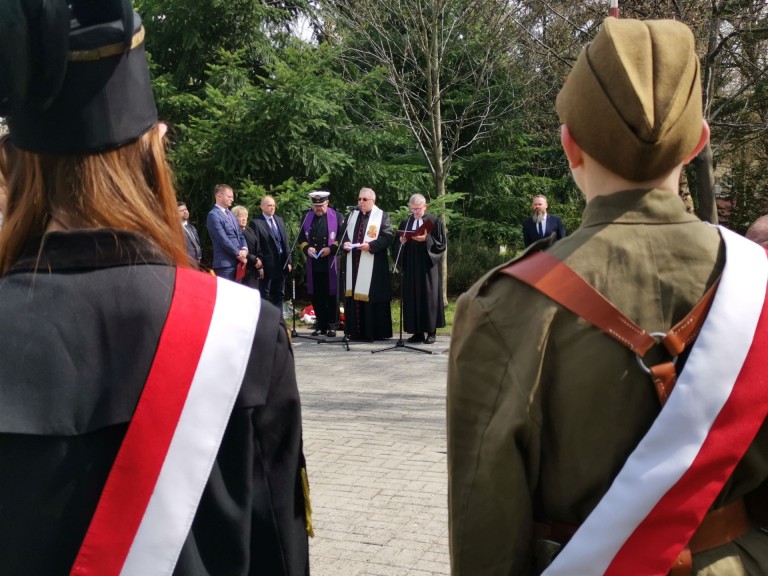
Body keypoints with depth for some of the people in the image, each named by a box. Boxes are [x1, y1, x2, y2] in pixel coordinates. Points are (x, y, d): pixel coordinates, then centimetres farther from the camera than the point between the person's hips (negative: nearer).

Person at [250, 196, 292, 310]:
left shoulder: (279, 220, 11)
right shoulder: (256, 223, -9)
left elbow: (285, 241, 12)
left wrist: (288, 261, 8)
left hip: (281, 263, 7)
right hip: (267, 264, -6)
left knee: (279, 294, 13)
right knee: (264, 296, 3)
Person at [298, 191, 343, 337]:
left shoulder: (337, 217, 2)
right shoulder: (306, 218, 11)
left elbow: (343, 237, 0)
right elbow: (301, 239, 14)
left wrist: (331, 249, -14)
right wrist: (307, 248, -6)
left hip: (331, 263, -3)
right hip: (313, 264, 3)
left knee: (331, 295, 0)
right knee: (316, 296, 6)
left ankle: (332, 325, 7)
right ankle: (320, 325, 14)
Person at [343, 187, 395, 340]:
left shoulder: (382, 216, 0)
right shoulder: (353, 215, 17)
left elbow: (388, 236, -9)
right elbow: (344, 233, 22)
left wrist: (371, 245, -20)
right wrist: (346, 243, -1)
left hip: (373, 266, -6)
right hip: (354, 264, 6)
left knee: (373, 298, -5)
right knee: (354, 296, 5)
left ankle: (377, 332, 1)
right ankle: (356, 332, 11)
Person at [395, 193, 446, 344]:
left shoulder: (434, 221, 2)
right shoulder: (405, 223, 13)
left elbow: (440, 243, -4)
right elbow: (397, 246, 12)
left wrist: (426, 239, -18)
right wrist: (401, 241, -10)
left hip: (428, 265, -4)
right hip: (410, 267, 4)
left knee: (429, 296, -3)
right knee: (412, 297, 1)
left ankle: (431, 332, 3)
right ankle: (418, 332, 6)